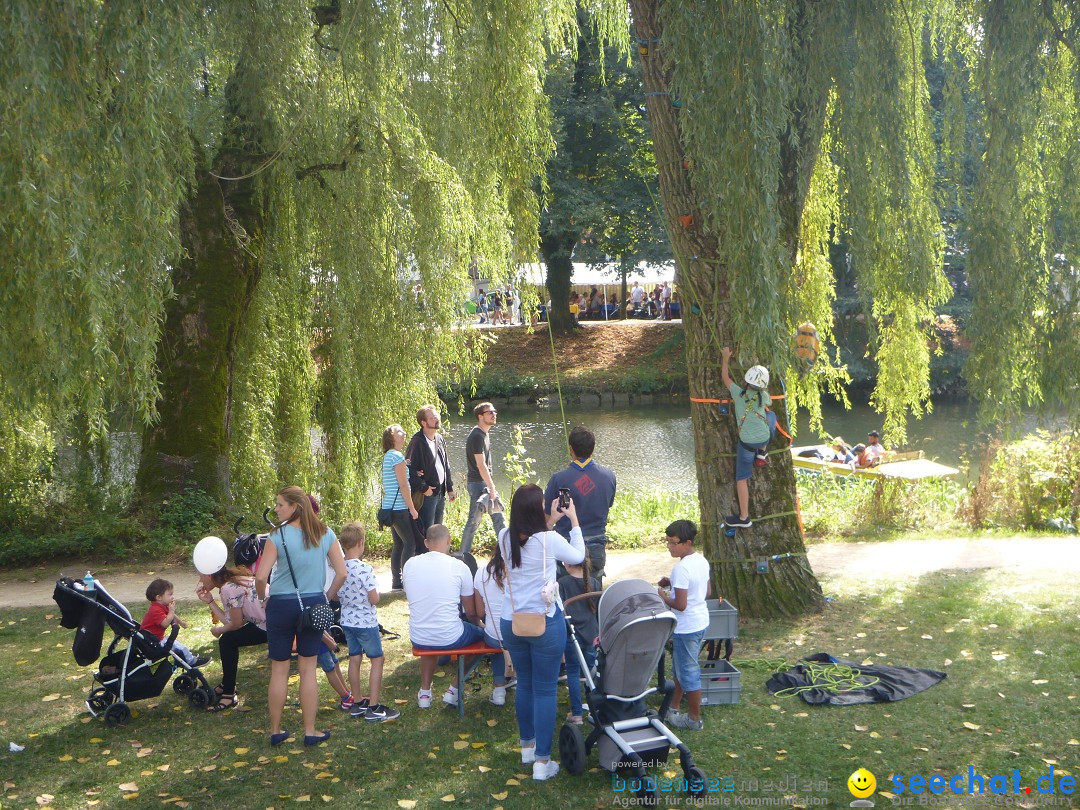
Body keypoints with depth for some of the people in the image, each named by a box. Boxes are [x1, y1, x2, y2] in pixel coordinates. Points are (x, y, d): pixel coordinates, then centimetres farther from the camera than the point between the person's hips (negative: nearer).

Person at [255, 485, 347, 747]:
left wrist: (264, 597, 3)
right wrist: (327, 597, 12)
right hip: (313, 604, 3)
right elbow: (341, 573, -1)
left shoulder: (278, 536, -12)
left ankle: (276, 731, 20)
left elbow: (261, 577, -16)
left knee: (279, 669, 9)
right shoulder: (325, 535, -1)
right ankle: (310, 732, 14)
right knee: (308, 669, 10)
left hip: (282, 605, -3)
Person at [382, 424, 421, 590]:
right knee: (410, 543, -6)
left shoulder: (388, 456, 16)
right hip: (399, 508, -9)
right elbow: (403, 486, -15)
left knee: (398, 543, 12)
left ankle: (396, 581, 14)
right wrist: (412, 508, -11)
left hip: (390, 507, 9)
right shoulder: (397, 456, -13)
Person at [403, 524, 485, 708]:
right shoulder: (459, 567, -10)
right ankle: (453, 689, 21)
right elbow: (471, 613, -1)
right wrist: (477, 625, 22)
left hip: (418, 640, 4)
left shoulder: (409, 564, -2)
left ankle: (424, 691, 29)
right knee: (481, 634, 26)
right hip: (450, 638, -4)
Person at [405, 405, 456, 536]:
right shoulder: (417, 441, -15)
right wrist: (423, 488, -17)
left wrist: (449, 488, 17)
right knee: (426, 532, -6)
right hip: (426, 495, -8)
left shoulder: (440, 439, 12)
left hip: (440, 493, 8)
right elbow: (410, 468, -19)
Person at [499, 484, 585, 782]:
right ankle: (542, 762, 7)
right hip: (545, 623, -5)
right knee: (545, 690, 3)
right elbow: (578, 556, 2)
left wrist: (550, 521, 18)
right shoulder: (549, 540, -18)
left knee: (524, 684, 21)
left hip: (512, 623, 5)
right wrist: (573, 519, 10)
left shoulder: (505, 538, -5)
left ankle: (527, 746, 37)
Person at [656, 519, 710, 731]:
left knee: (688, 672, 5)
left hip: (687, 627, -10)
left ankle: (694, 719, 17)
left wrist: (664, 598, -8)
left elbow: (680, 604, -27)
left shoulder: (682, 568, -25)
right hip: (701, 621, 10)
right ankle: (673, 707, 34)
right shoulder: (702, 561, 3)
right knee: (680, 667, 22)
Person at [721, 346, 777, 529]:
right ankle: (762, 452, 27)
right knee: (771, 415, 31)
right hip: (765, 438, 2)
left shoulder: (738, 393, -11)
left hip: (747, 443, -2)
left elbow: (725, 377, 5)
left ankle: (743, 518, 5)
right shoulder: (763, 396, -6)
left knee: (741, 479, 6)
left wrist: (726, 358, 17)